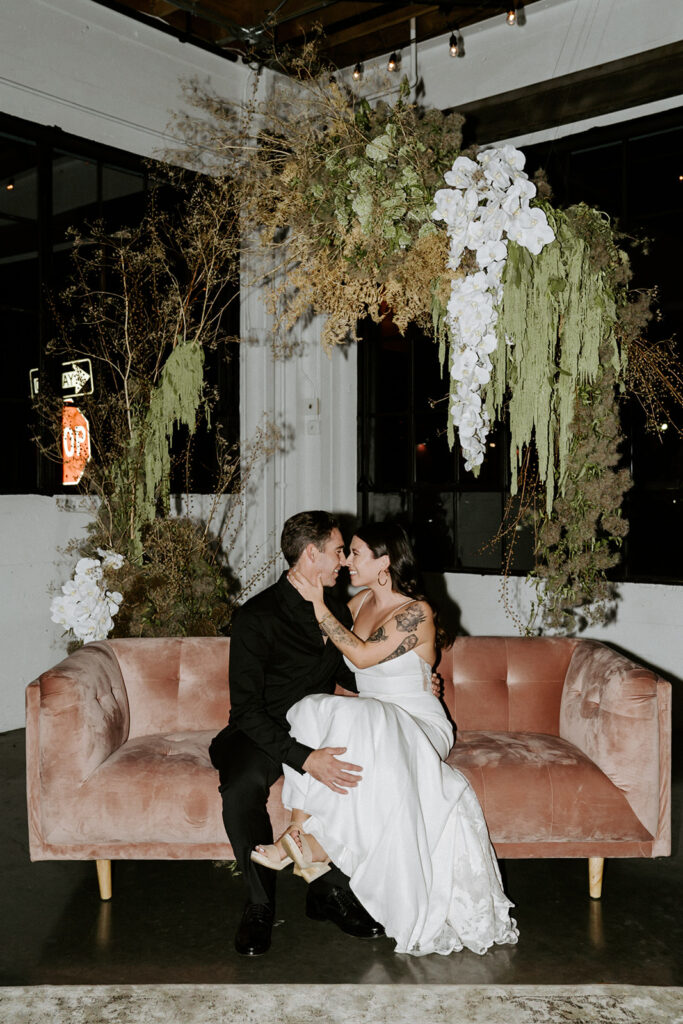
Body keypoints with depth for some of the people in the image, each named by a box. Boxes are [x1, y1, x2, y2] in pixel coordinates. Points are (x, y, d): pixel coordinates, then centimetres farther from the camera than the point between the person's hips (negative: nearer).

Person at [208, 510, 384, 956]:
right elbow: (246, 708, -22)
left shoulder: (335, 608, 6)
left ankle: (332, 891, -5)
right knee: (241, 789, -35)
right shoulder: (257, 616, -16)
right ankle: (260, 904, -11)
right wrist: (304, 758, -35)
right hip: (263, 732, -5)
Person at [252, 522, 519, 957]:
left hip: (418, 724, -6)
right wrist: (309, 593, 11)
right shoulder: (362, 600, 8)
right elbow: (331, 640, 26)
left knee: (360, 719, -38)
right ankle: (300, 834, -33)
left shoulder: (417, 612, -13)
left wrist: (318, 603, -19)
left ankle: (320, 842, -27)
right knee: (311, 711, -25)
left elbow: (363, 655, -23)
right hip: (371, 722, 6)